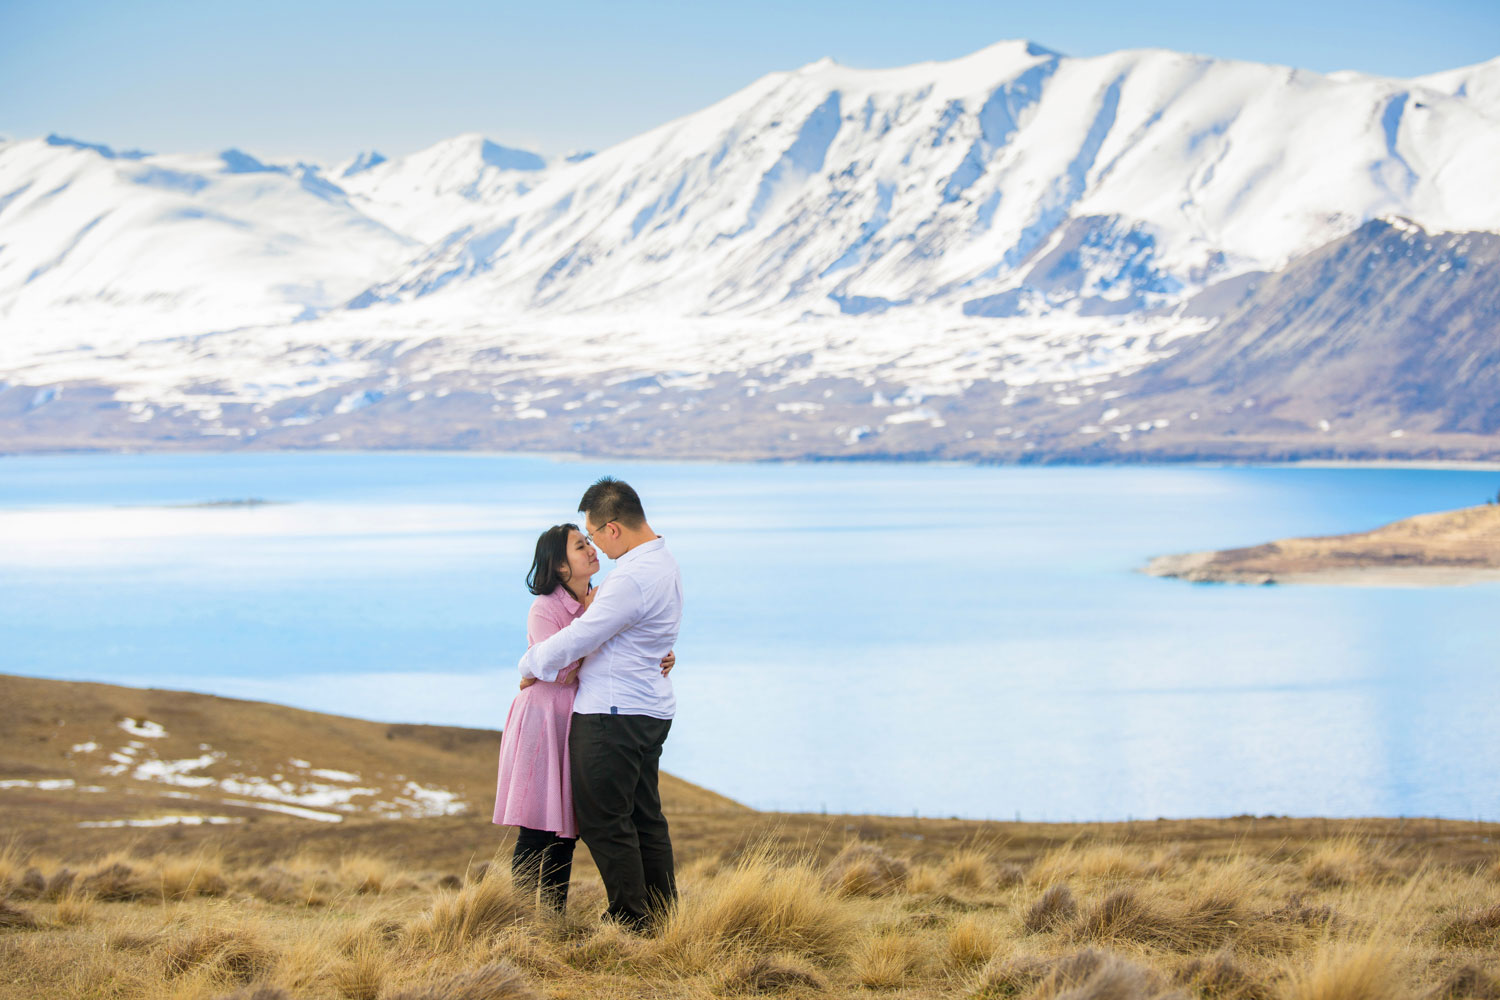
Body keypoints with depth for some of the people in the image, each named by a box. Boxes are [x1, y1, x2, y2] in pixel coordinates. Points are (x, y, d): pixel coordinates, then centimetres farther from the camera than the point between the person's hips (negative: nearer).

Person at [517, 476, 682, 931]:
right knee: (645, 816, 15)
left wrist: (530, 666, -3)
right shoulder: (663, 562, 11)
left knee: (603, 821, -2)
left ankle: (631, 920, 2)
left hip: (614, 715, -10)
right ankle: (662, 914, 21)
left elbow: (577, 640, -19)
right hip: (649, 710, 10)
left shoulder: (632, 578, -23)